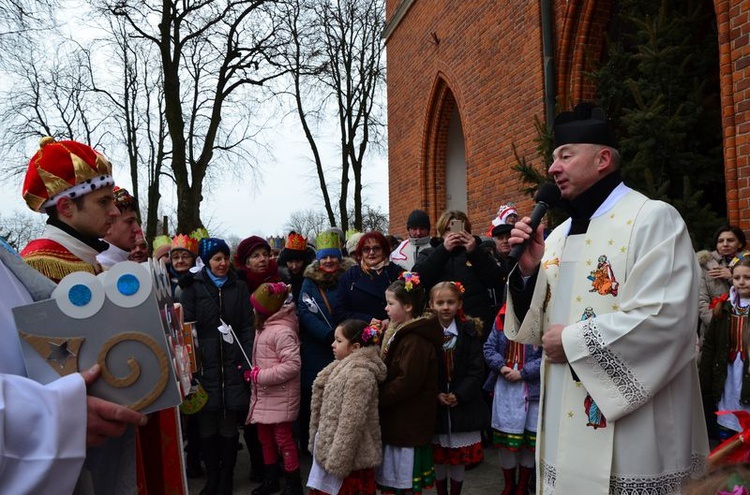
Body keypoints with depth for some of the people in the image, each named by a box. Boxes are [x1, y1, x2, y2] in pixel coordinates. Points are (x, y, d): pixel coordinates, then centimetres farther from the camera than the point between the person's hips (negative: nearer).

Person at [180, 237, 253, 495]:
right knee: (207, 425, 2)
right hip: (205, 365, -1)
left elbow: (247, 327, 7)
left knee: (229, 425, 3)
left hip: (232, 366, 1)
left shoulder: (239, 287, 11)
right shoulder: (193, 288, 5)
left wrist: (247, 363, -2)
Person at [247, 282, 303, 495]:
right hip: (264, 394, 9)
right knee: (265, 438, 18)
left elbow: (292, 365, -27)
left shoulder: (282, 331, -22)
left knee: (283, 439, 1)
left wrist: (260, 376, -22)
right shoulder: (264, 327, 8)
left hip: (281, 396, -9)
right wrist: (253, 374, 5)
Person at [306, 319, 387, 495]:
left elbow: (351, 424, -24)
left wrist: (337, 463, -22)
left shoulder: (359, 375, -21)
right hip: (331, 453, 9)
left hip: (348, 459, -9)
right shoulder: (346, 367, 10)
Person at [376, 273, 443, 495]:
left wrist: (379, 398, -15)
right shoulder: (399, 332, 11)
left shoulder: (416, 340, -22)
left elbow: (407, 382, -25)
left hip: (409, 424, -10)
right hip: (397, 419, 10)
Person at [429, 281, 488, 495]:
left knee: (459, 459, 9)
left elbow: (476, 370, -6)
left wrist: (458, 395, -14)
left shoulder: (470, 331, -2)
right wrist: (436, 395, -14)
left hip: (463, 404, 0)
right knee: (438, 457, 11)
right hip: (434, 405, 1)